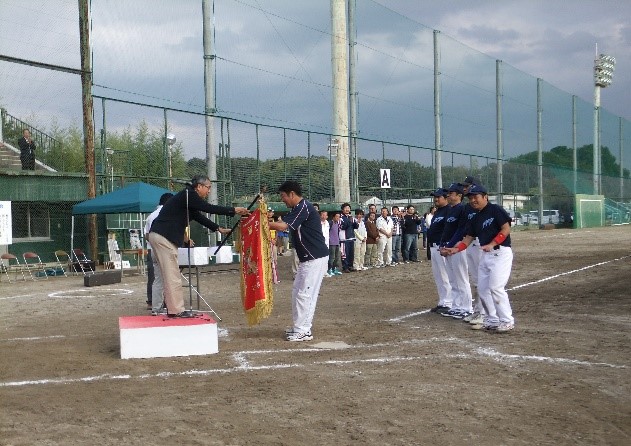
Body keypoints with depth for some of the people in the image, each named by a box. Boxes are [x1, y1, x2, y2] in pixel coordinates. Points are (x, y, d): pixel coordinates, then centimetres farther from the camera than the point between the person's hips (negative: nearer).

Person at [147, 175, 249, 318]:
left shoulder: (188, 197, 19)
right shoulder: (188, 195, -10)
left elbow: (199, 217, 25)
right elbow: (209, 208, -16)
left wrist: (219, 228, 27)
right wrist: (234, 210, -12)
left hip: (159, 236, 10)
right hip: (163, 236, -10)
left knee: (170, 275, 11)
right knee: (172, 275, -7)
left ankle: (173, 309, 15)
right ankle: (177, 310, -3)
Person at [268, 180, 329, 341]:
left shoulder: (304, 207, -17)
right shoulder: (297, 209, 17)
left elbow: (282, 226, -24)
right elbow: (283, 223, 12)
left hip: (315, 259, -11)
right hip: (308, 258, 11)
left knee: (305, 294, -6)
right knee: (298, 292, 14)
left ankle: (303, 331, 1)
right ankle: (300, 327, 22)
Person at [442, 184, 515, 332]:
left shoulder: (496, 210, -6)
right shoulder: (476, 218, 17)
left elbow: (506, 229, -14)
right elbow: (468, 238, 14)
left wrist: (491, 244, -21)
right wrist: (455, 249, -2)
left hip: (500, 252, -9)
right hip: (485, 255, 9)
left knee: (496, 287, -15)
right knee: (482, 288, 6)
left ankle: (507, 321, -5)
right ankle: (492, 320, 16)